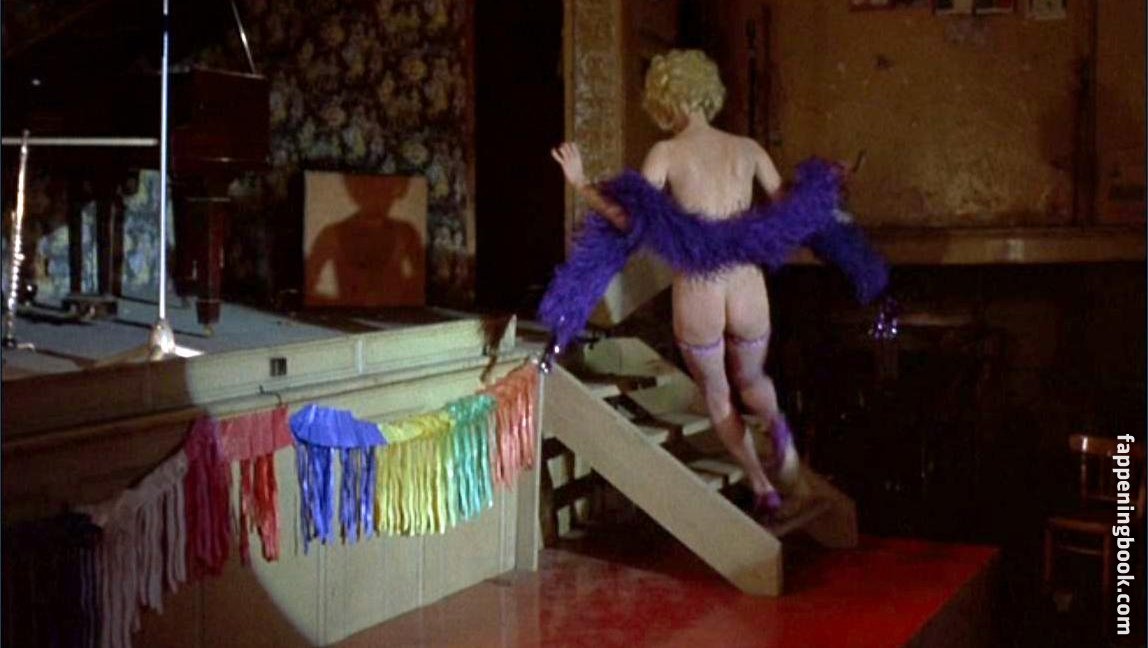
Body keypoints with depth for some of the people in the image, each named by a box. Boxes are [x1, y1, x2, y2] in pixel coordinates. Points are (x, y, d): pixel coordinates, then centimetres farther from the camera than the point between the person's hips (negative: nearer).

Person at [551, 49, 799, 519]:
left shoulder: (666, 153, -3)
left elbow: (630, 219, -12)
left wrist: (580, 184, -1)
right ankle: (775, 424, -1)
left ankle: (762, 488, 19)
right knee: (751, 380, 31)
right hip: (748, 291, 2)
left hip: (696, 296, -2)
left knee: (717, 397, 24)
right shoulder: (747, 149, 6)